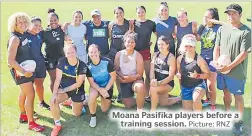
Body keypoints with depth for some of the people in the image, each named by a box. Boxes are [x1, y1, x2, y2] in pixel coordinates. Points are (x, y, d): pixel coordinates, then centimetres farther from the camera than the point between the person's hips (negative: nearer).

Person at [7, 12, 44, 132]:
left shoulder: (23, 35, 3)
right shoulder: (15, 38, -21)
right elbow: (10, 60, -26)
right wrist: (24, 72, -25)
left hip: (27, 68, 9)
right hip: (20, 70, -9)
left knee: (24, 92, 20)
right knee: (30, 94, -8)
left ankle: (23, 115, 37)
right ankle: (31, 123, 1)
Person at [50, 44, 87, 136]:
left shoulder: (82, 65, -20)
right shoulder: (62, 61, -15)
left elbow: (78, 84, -18)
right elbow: (58, 79, -16)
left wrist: (64, 90, -19)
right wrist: (54, 93, -24)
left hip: (77, 90, -1)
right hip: (63, 88, 1)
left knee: (77, 114, 10)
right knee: (53, 101, -28)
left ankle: (77, 103, 46)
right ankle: (57, 125, -7)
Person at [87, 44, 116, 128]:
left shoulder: (107, 62, -23)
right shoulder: (88, 66, -17)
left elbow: (113, 77, -17)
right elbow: (91, 82, -13)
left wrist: (106, 89, -22)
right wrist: (100, 90, -30)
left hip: (107, 86, 0)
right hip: (95, 86, 0)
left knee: (104, 110, 4)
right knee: (92, 96, -35)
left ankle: (107, 99, 38)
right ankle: (93, 116, -10)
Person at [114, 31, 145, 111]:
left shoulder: (138, 56, -15)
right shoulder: (119, 54, -6)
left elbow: (139, 75, -14)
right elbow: (116, 70, -1)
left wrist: (131, 78, -26)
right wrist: (123, 77, -19)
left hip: (135, 80, -3)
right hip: (124, 82, 3)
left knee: (140, 87, -40)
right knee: (128, 105, 4)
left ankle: (140, 111, -21)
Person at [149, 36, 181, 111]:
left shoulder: (171, 57, -15)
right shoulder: (156, 55, 1)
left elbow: (171, 76, -19)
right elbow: (152, 70, -5)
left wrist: (159, 83, -33)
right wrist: (152, 80, -26)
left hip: (168, 83, -6)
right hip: (157, 82, 7)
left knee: (153, 89, -33)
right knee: (163, 103, 21)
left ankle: (153, 111, -17)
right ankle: (180, 98, 46)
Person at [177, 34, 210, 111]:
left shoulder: (199, 59, -16)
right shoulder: (180, 59, -4)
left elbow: (208, 74, -11)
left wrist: (197, 76, -26)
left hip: (198, 85, -4)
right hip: (185, 87, 5)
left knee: (196, 99, -37)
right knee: (187, 112, 10)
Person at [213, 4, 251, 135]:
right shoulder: (222, 29, 3)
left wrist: (229, 67, -18)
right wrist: (216, 62, -7)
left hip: (236, 71, -4)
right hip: (222, 69, 5)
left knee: (237, 95, 7)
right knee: (226, 92, 18)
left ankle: (238, 122, 22)